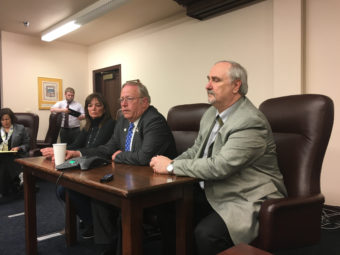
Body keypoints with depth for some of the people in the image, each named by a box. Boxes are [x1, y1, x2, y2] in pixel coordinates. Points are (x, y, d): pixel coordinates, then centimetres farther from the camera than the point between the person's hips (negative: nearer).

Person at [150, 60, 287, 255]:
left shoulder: (251, 122, -21)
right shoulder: (211, 114, 8)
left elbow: (219, 166, -27)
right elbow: (195, 151, 16)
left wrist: (172, 166, -17)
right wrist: (167, 164, -2)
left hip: (248, 201, -8)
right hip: (214, 192, 8)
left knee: (206, 233, -29)